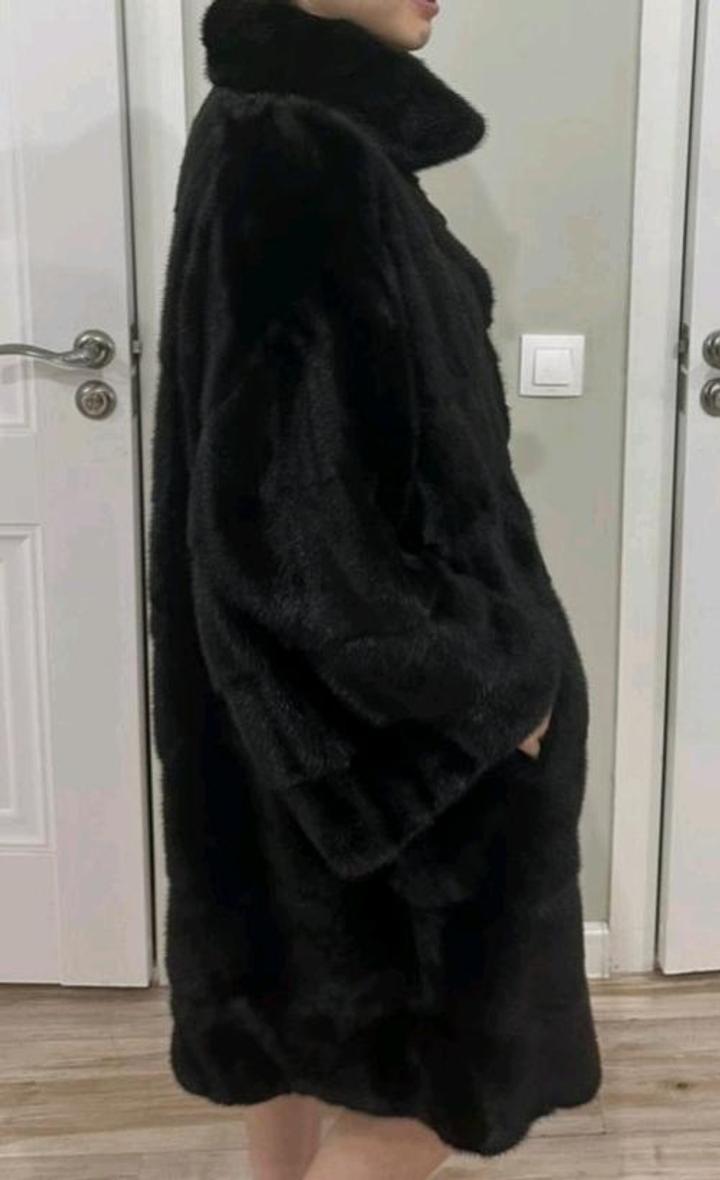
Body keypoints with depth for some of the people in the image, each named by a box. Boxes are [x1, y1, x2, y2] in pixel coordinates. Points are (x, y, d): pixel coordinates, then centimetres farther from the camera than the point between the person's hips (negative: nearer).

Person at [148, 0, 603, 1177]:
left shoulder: (313, 133, 8)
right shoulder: (289, 156, -22)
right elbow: (289, 492, -27)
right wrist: (479, 687, -16)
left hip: (324, 694, 10)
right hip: (382, 711, -9)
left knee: (309, 1012, 23)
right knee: (417, 1070, 8)